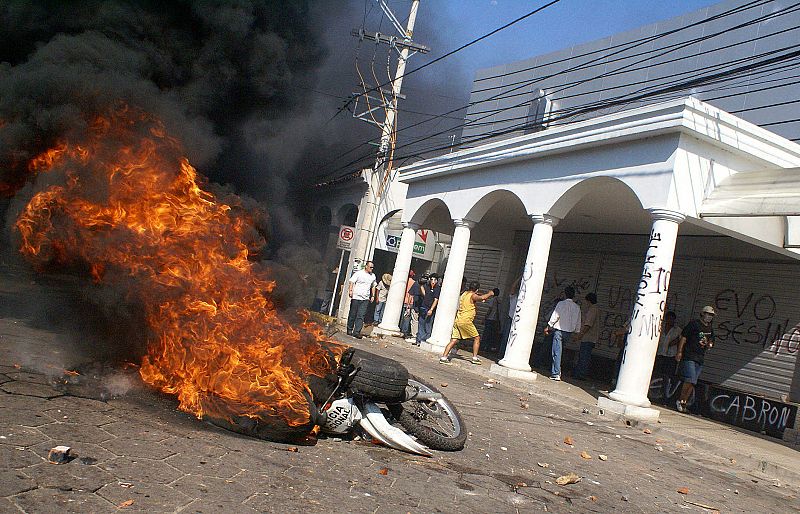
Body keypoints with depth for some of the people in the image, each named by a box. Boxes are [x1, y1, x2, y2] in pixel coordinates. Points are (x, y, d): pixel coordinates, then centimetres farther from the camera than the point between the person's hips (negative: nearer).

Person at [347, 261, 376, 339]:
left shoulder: (373, 276, 14)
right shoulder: (358, 273, -2)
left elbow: (373, 286, 25)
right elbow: (351, 282, -6)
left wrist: (373, 296, 18)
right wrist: (350, 290, -20)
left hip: (365, 299, 3)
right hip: (356, 297, -3)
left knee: (361, 316, -5)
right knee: (352, 315, 4)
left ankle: (356, 332, -8)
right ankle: (349, 330, 18)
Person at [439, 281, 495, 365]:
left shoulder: (464, 294, 18)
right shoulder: (472, 296, -6)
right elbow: (481, 298, -25)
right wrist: (489, 294, -8)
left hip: (457, 320, 7)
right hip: (465, 321, -7)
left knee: (453, 340, 4)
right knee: (477, 338, 10)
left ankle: (444, 357, -5)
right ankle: (475, 357, 10)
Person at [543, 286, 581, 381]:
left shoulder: (561, 304, -8)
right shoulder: (577, 307, 7)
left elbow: (555, 316, -9)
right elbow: (578, 322, 10)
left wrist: (548, 327, -1)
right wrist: (576, 332, 18)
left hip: (559, 330, -5)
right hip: (569, 332, 5)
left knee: (556, 352, -5)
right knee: (558, 351, 17)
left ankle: (556, 374, -8)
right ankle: (555, 370, 18)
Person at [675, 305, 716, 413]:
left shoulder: (710, 329, 18)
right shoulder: (694, 324, -2)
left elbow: (711, 341, 30)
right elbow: (683, 337, -5)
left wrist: (709, 345, 5)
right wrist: (679, 352, -12)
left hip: (700, 359, 6)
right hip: (689, 356, -6)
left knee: (692, 383, 3)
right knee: (690, 380, -15)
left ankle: (683, 403, 9)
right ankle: (681, 401, -2)